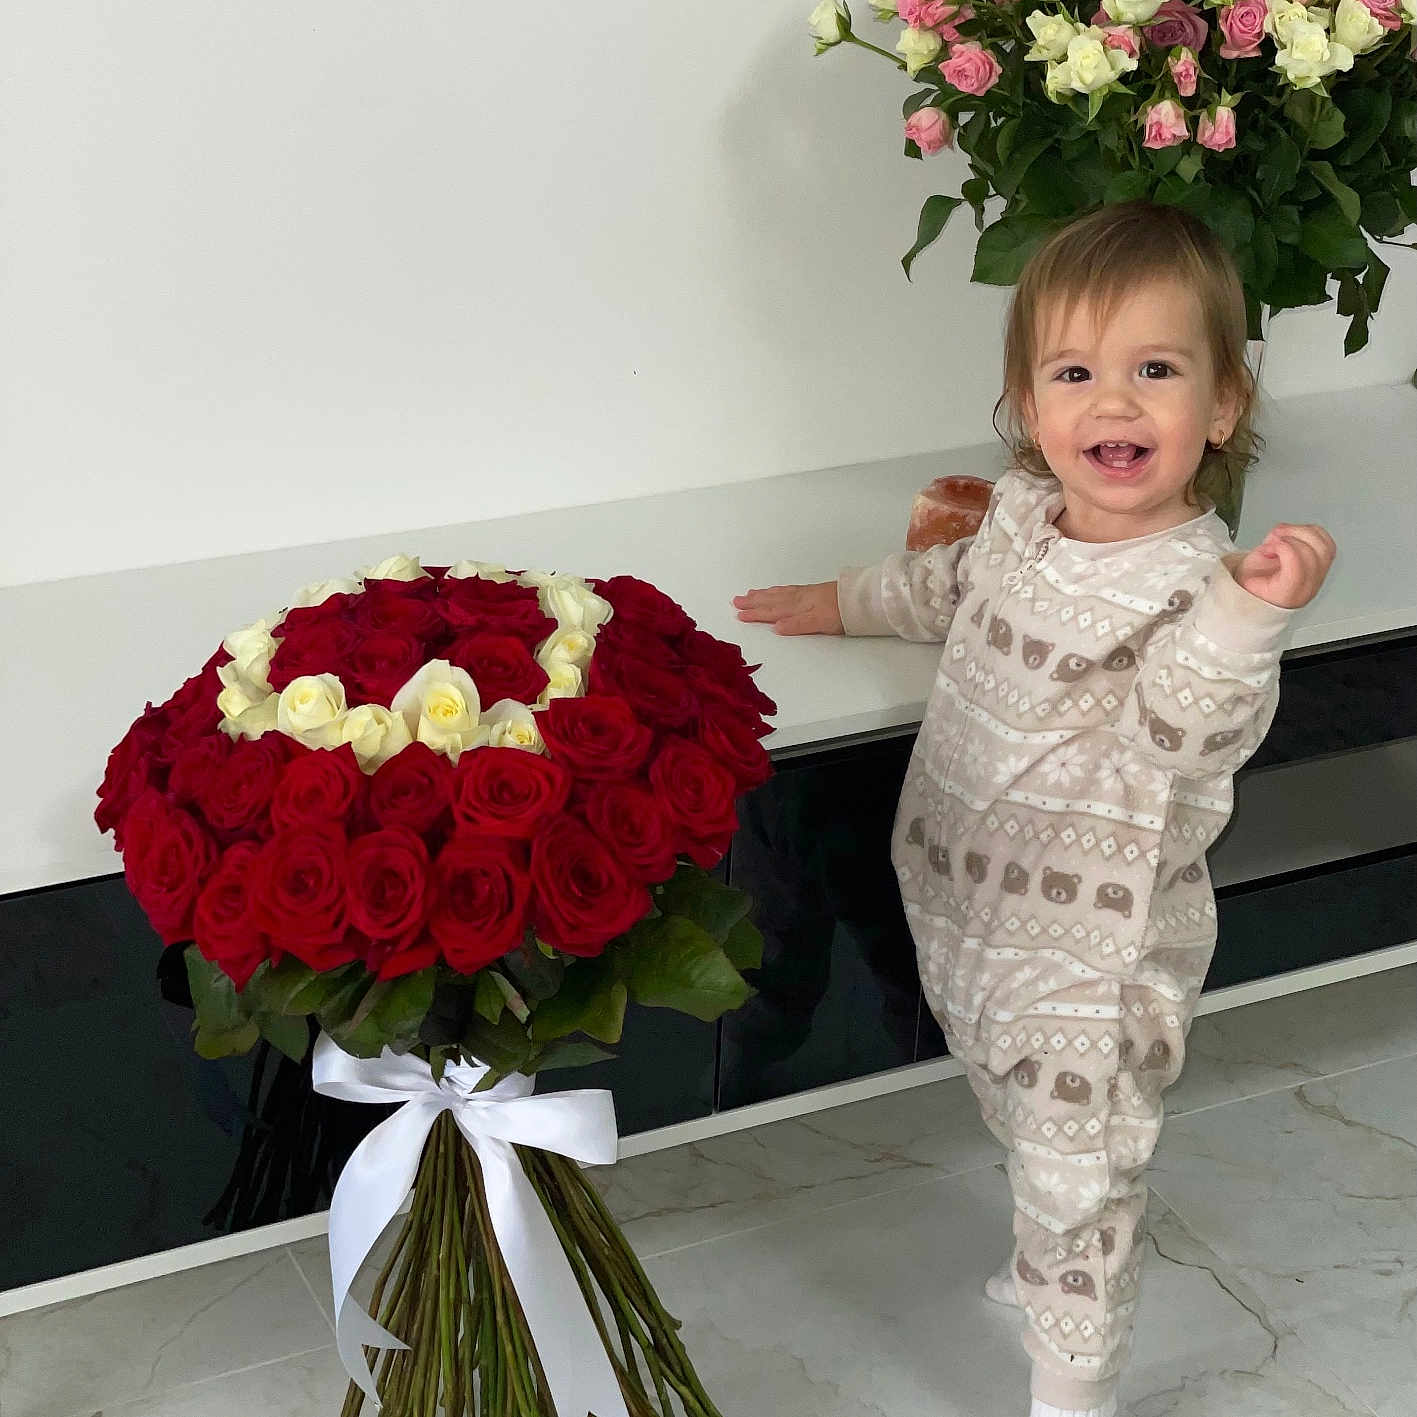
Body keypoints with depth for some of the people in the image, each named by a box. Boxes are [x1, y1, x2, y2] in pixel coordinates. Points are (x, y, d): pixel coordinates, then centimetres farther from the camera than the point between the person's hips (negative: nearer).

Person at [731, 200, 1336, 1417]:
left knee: (1078, 1185, 7)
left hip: (1096, 958, -8)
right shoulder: (1023, 507, -2)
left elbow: (1194, 725, -43)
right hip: (970, 905, 8)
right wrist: (846, 602, 32)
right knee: (1019, 1121, 30)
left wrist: (1254, 611, -59)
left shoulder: (1191, 577, -25)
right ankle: (1052, 1257, 56)